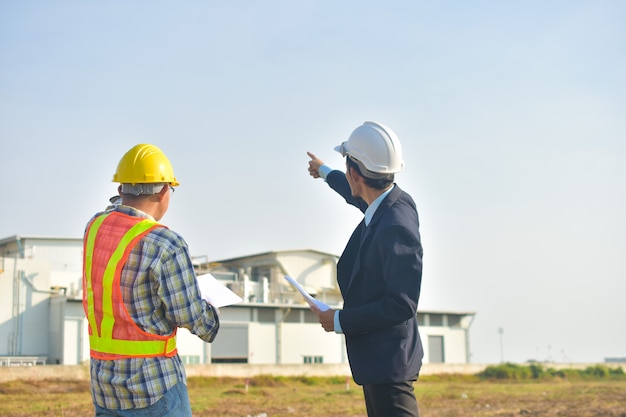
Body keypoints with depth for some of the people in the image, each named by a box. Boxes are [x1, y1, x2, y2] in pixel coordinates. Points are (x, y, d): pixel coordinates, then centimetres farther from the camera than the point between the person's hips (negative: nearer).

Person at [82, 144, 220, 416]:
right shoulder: (166, 245, -20)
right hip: (153, 379, -7)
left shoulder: (96, 227, 2)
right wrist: (210, 318, 7)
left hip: (105, 374, 7)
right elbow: (191, 316, -13)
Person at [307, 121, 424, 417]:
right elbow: (358, 195, 27)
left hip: (389, 363, -10)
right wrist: (325, 172, 44)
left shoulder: (396, 227, -27)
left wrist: (341, 321, -19)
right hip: (377, 359, 10)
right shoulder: (393, 202, 1)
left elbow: (402, 303, -27)